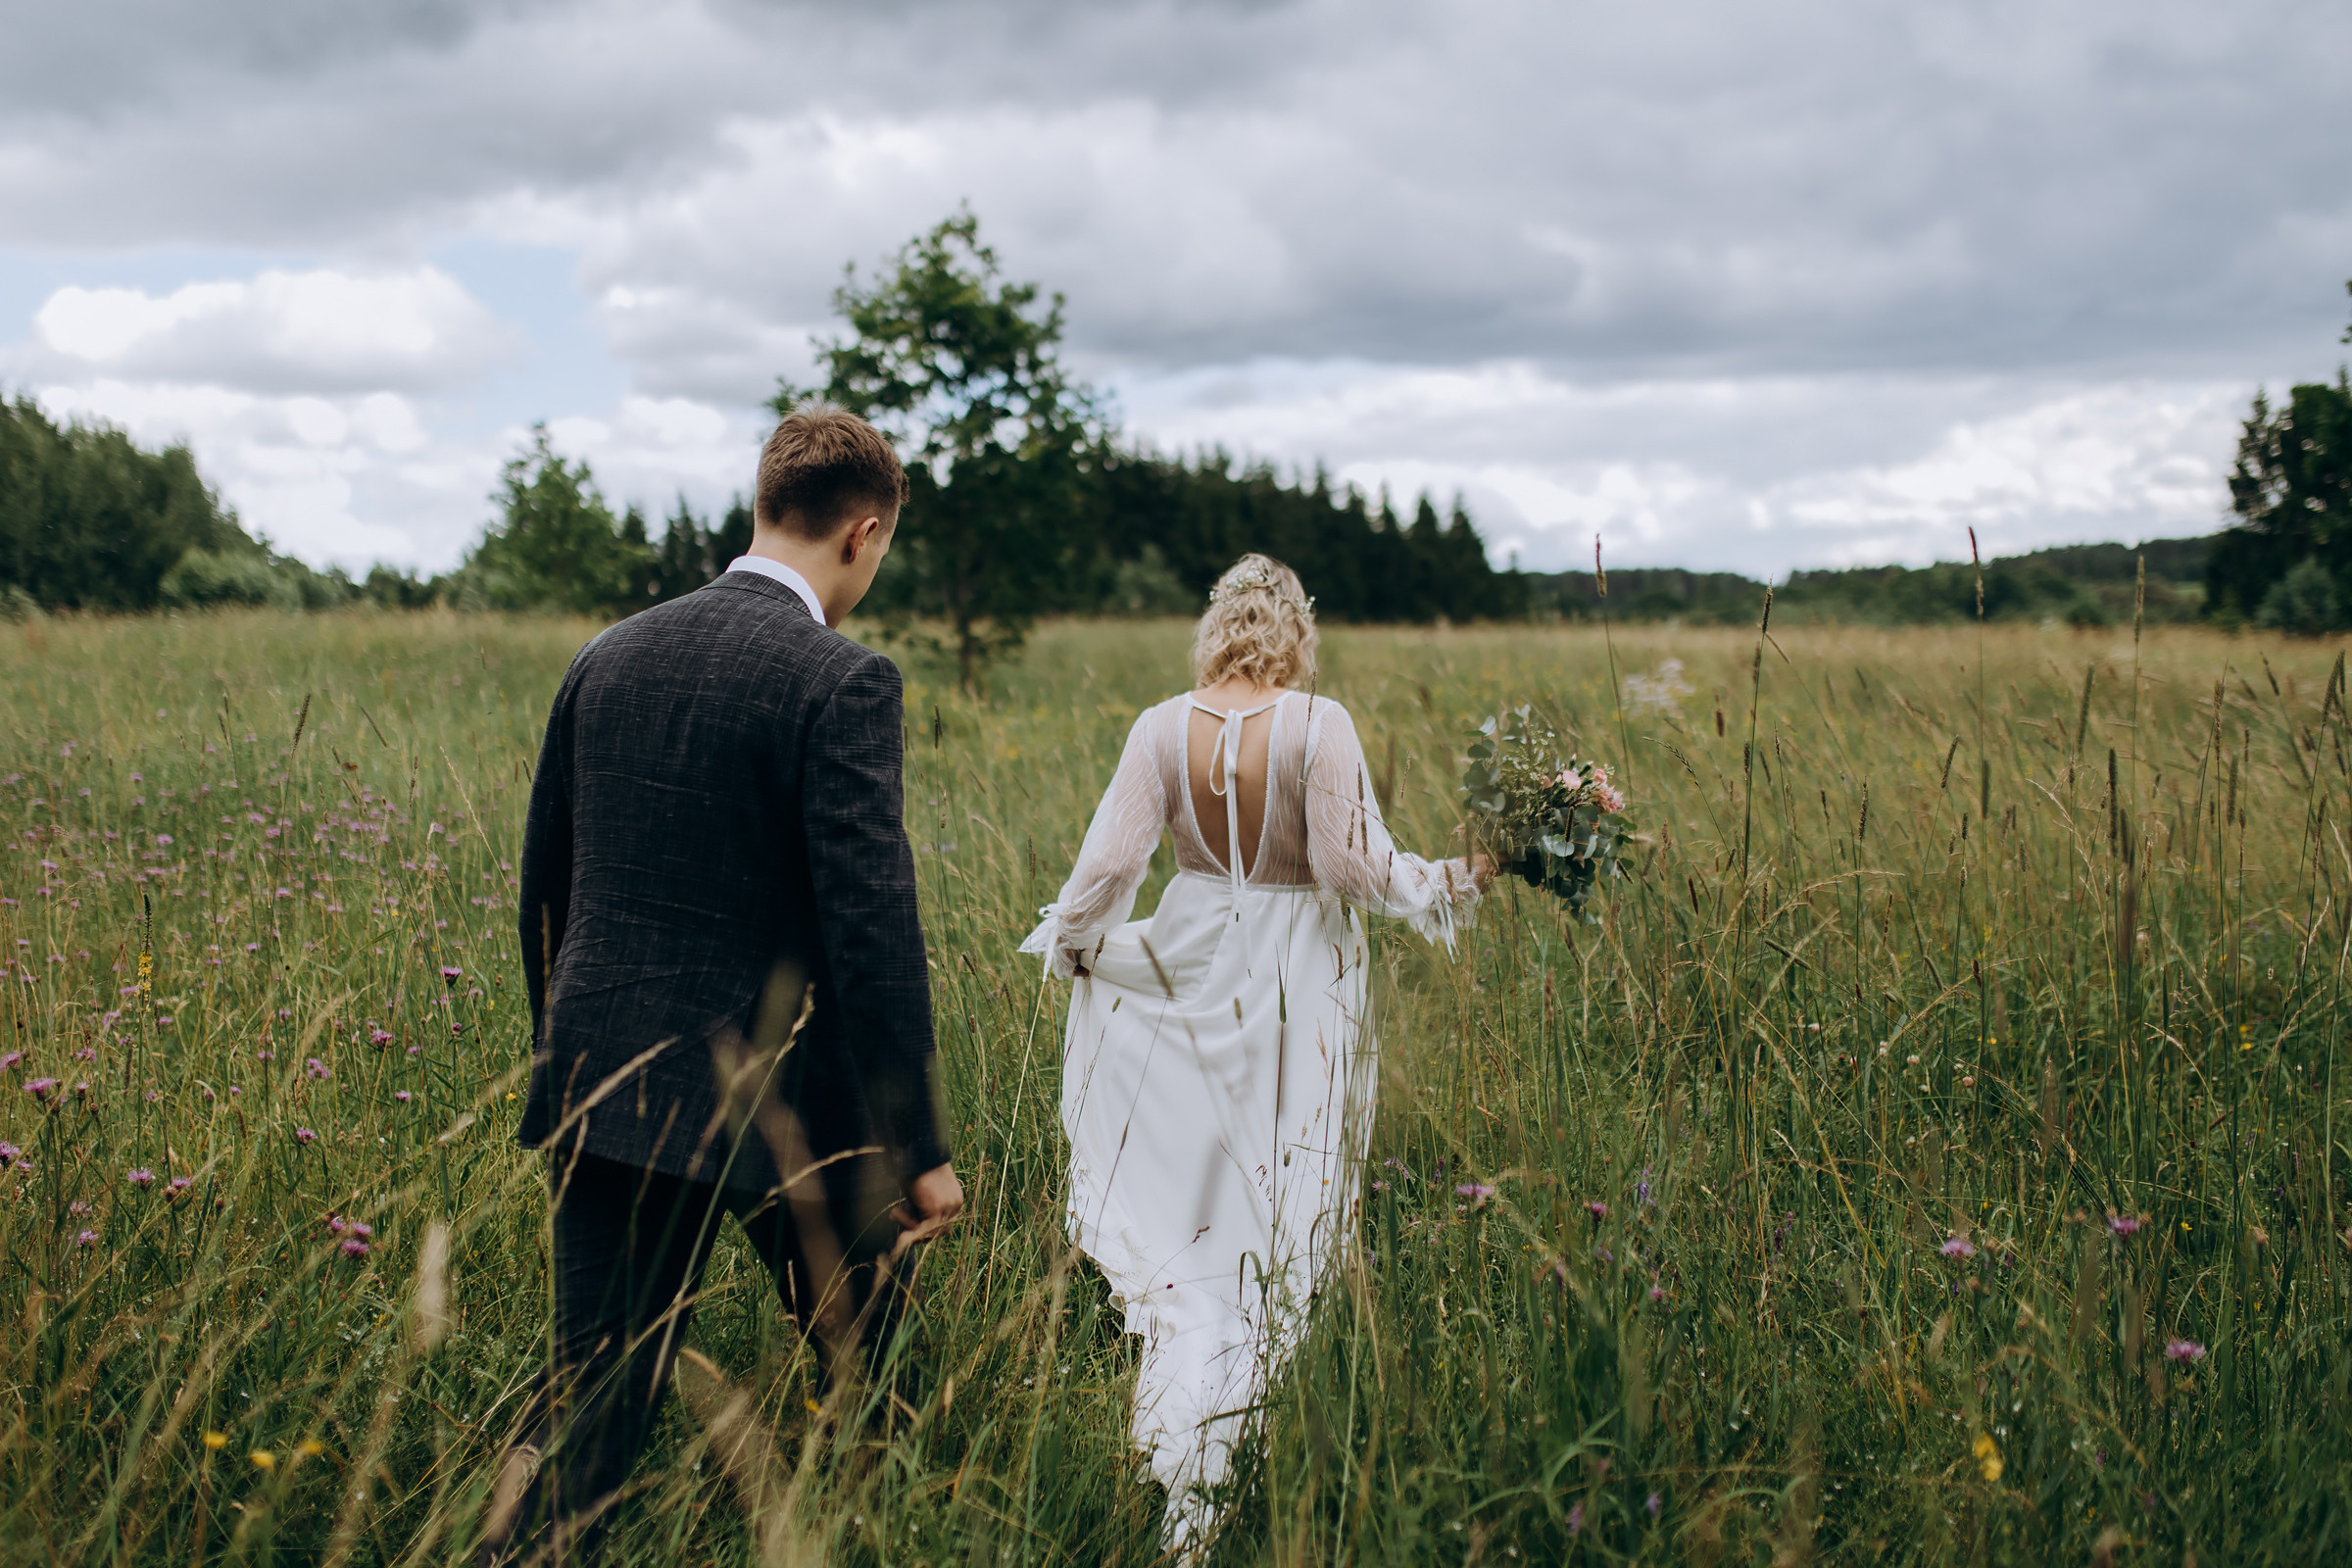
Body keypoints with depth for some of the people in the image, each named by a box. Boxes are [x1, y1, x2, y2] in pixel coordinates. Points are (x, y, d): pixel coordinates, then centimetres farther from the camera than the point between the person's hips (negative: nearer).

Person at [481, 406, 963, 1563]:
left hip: (604, 1093, 5)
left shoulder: (607, 657, 6)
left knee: (589, 1410, 8)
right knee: (869, 1377, 19)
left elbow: (543, 887, 14)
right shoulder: (840, 684, -14)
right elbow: (871, 930, -18)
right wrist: (916, 1149, -11)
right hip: (777, 1105, -5)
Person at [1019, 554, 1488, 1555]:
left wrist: (1068, 939, 12)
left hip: (1191, 974, 3)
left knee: (1183, 1206, 16)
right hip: (1295, 992, -2)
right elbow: (1352, 863, -14)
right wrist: (1452, 882, 2)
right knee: (1272, 1210, 7)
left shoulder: (1162, 728, -4)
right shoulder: (1319, 725, -13)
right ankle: (1197, 1476, 8)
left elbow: (1114, 855, -5)